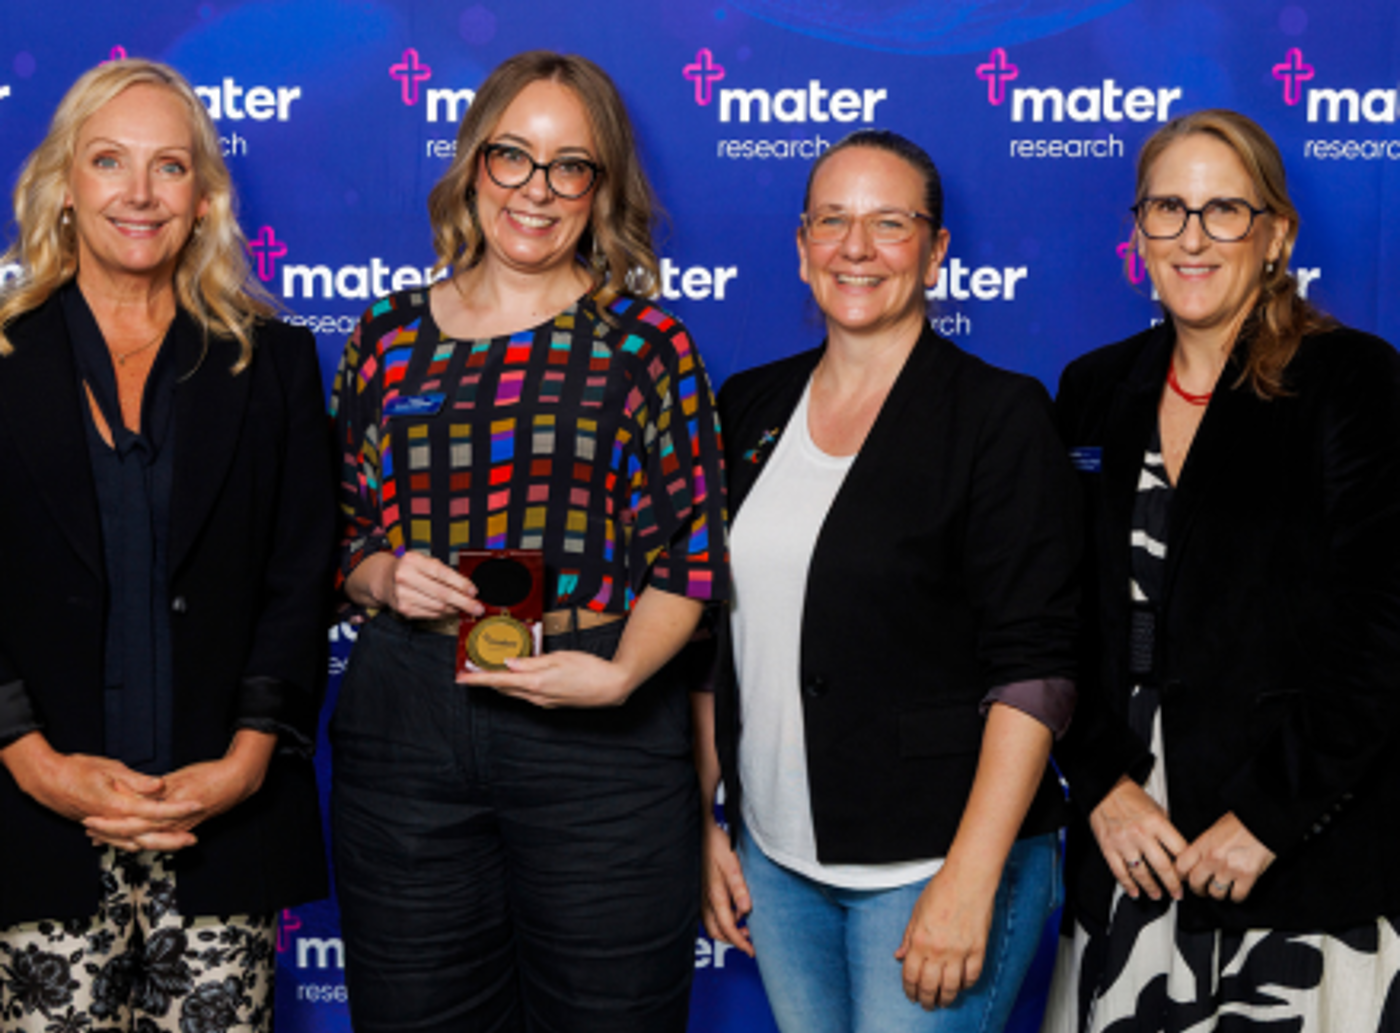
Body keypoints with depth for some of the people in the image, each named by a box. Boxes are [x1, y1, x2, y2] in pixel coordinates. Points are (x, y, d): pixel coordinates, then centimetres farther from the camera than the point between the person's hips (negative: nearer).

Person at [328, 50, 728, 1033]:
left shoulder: (645, 341, 2)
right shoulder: (389, 337, 8)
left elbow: (689, 555, 0)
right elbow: (345, 537, 14)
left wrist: (620, 674, -16)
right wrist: (387, 577, -7)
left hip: (600, 733, -2)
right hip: (407, 723, 2)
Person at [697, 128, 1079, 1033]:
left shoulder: (1000, 415, -8)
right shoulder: (749, 408, 8)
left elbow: (1035, 670, -13)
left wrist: (969, 880, -18)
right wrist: (703, 821, 9)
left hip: (933, 860, -5)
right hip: (776, 861, 5)